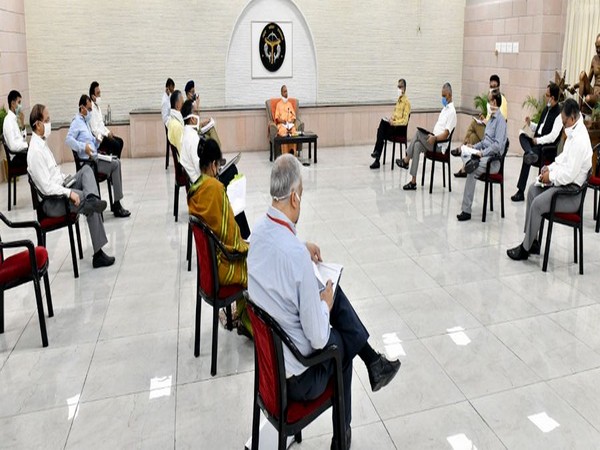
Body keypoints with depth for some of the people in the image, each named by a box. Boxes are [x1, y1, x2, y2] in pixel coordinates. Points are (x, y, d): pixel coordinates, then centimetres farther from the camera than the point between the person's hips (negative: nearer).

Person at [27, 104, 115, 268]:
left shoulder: (42, 143, 9)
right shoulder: (36, 151, -22)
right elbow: (47, 188, -25)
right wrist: (70, 193, -27)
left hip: (60, 188, 10)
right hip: (52, 201, -10)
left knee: (86, 169, 1)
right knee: (92, 209, -15)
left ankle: (92, 200, -25)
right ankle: (98, 255, -10)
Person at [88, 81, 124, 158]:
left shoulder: (97, 106, 13)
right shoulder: (91, 108, -18)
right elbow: (94, 129, -22)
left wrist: (108, 132, 5)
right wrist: (106, 134, -16)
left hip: (102, 134, 9)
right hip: (96, 138, -9)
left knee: (120, 141, 4)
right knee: (116, 145, -20)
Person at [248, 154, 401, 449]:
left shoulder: (258, 231, -8)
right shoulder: (296, 254, -32)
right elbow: (319, 338, -22)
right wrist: (325, 305, -5)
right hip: (296, 376, -6)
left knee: (336, 294, 15)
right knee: (341, 344, 25)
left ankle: (372, 361, 28)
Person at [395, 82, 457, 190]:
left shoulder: (452, 111, -10)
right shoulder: (444, 108, 20)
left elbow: (445, 135, -18)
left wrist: (434, 138, -32)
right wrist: (430, 135, 6)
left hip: (440, 144, -8)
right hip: (433, 140, 8)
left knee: (418, 133, -22)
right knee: (417, 145, -14)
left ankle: (406, 160, -13)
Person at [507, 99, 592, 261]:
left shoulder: (579, 140, -25)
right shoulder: (574, 132, 6)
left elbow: (569, 174, -27)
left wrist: (551, 176, -13)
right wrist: (550, 168, 4)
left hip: (571, 191, -11)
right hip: (563, 182, 11)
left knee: (537, 204, -21)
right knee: (533, 189, 14)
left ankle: (526, 248, -6)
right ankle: (532, 240, 15)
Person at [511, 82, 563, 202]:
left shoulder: (559, 113, -13)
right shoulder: (546, 109, 16)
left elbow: (553, 136, -21)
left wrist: (538, 140, -17)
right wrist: (530, 124, 6)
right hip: (537, 142, 8)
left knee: (526, 156, -29)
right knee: (522, 136, -17)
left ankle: (521, 191, -24)